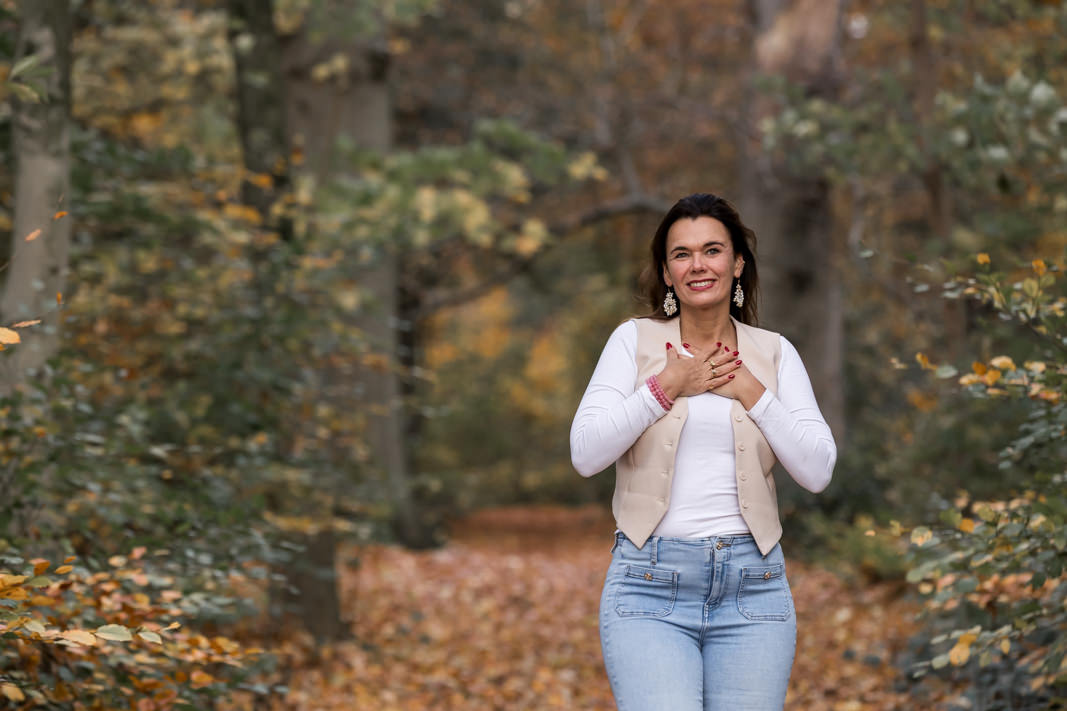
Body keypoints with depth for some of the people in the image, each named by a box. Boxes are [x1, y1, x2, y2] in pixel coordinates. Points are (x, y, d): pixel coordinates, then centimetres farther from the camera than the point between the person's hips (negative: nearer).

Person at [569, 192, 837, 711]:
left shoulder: (774, 353, 9)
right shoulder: (634, 341, 6)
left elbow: (817, 472, 0)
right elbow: (585, 454, -5)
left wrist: (750, 391, -4)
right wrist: (666, 387, -7)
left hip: (753, 587, 2)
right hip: (650, 587, -2)